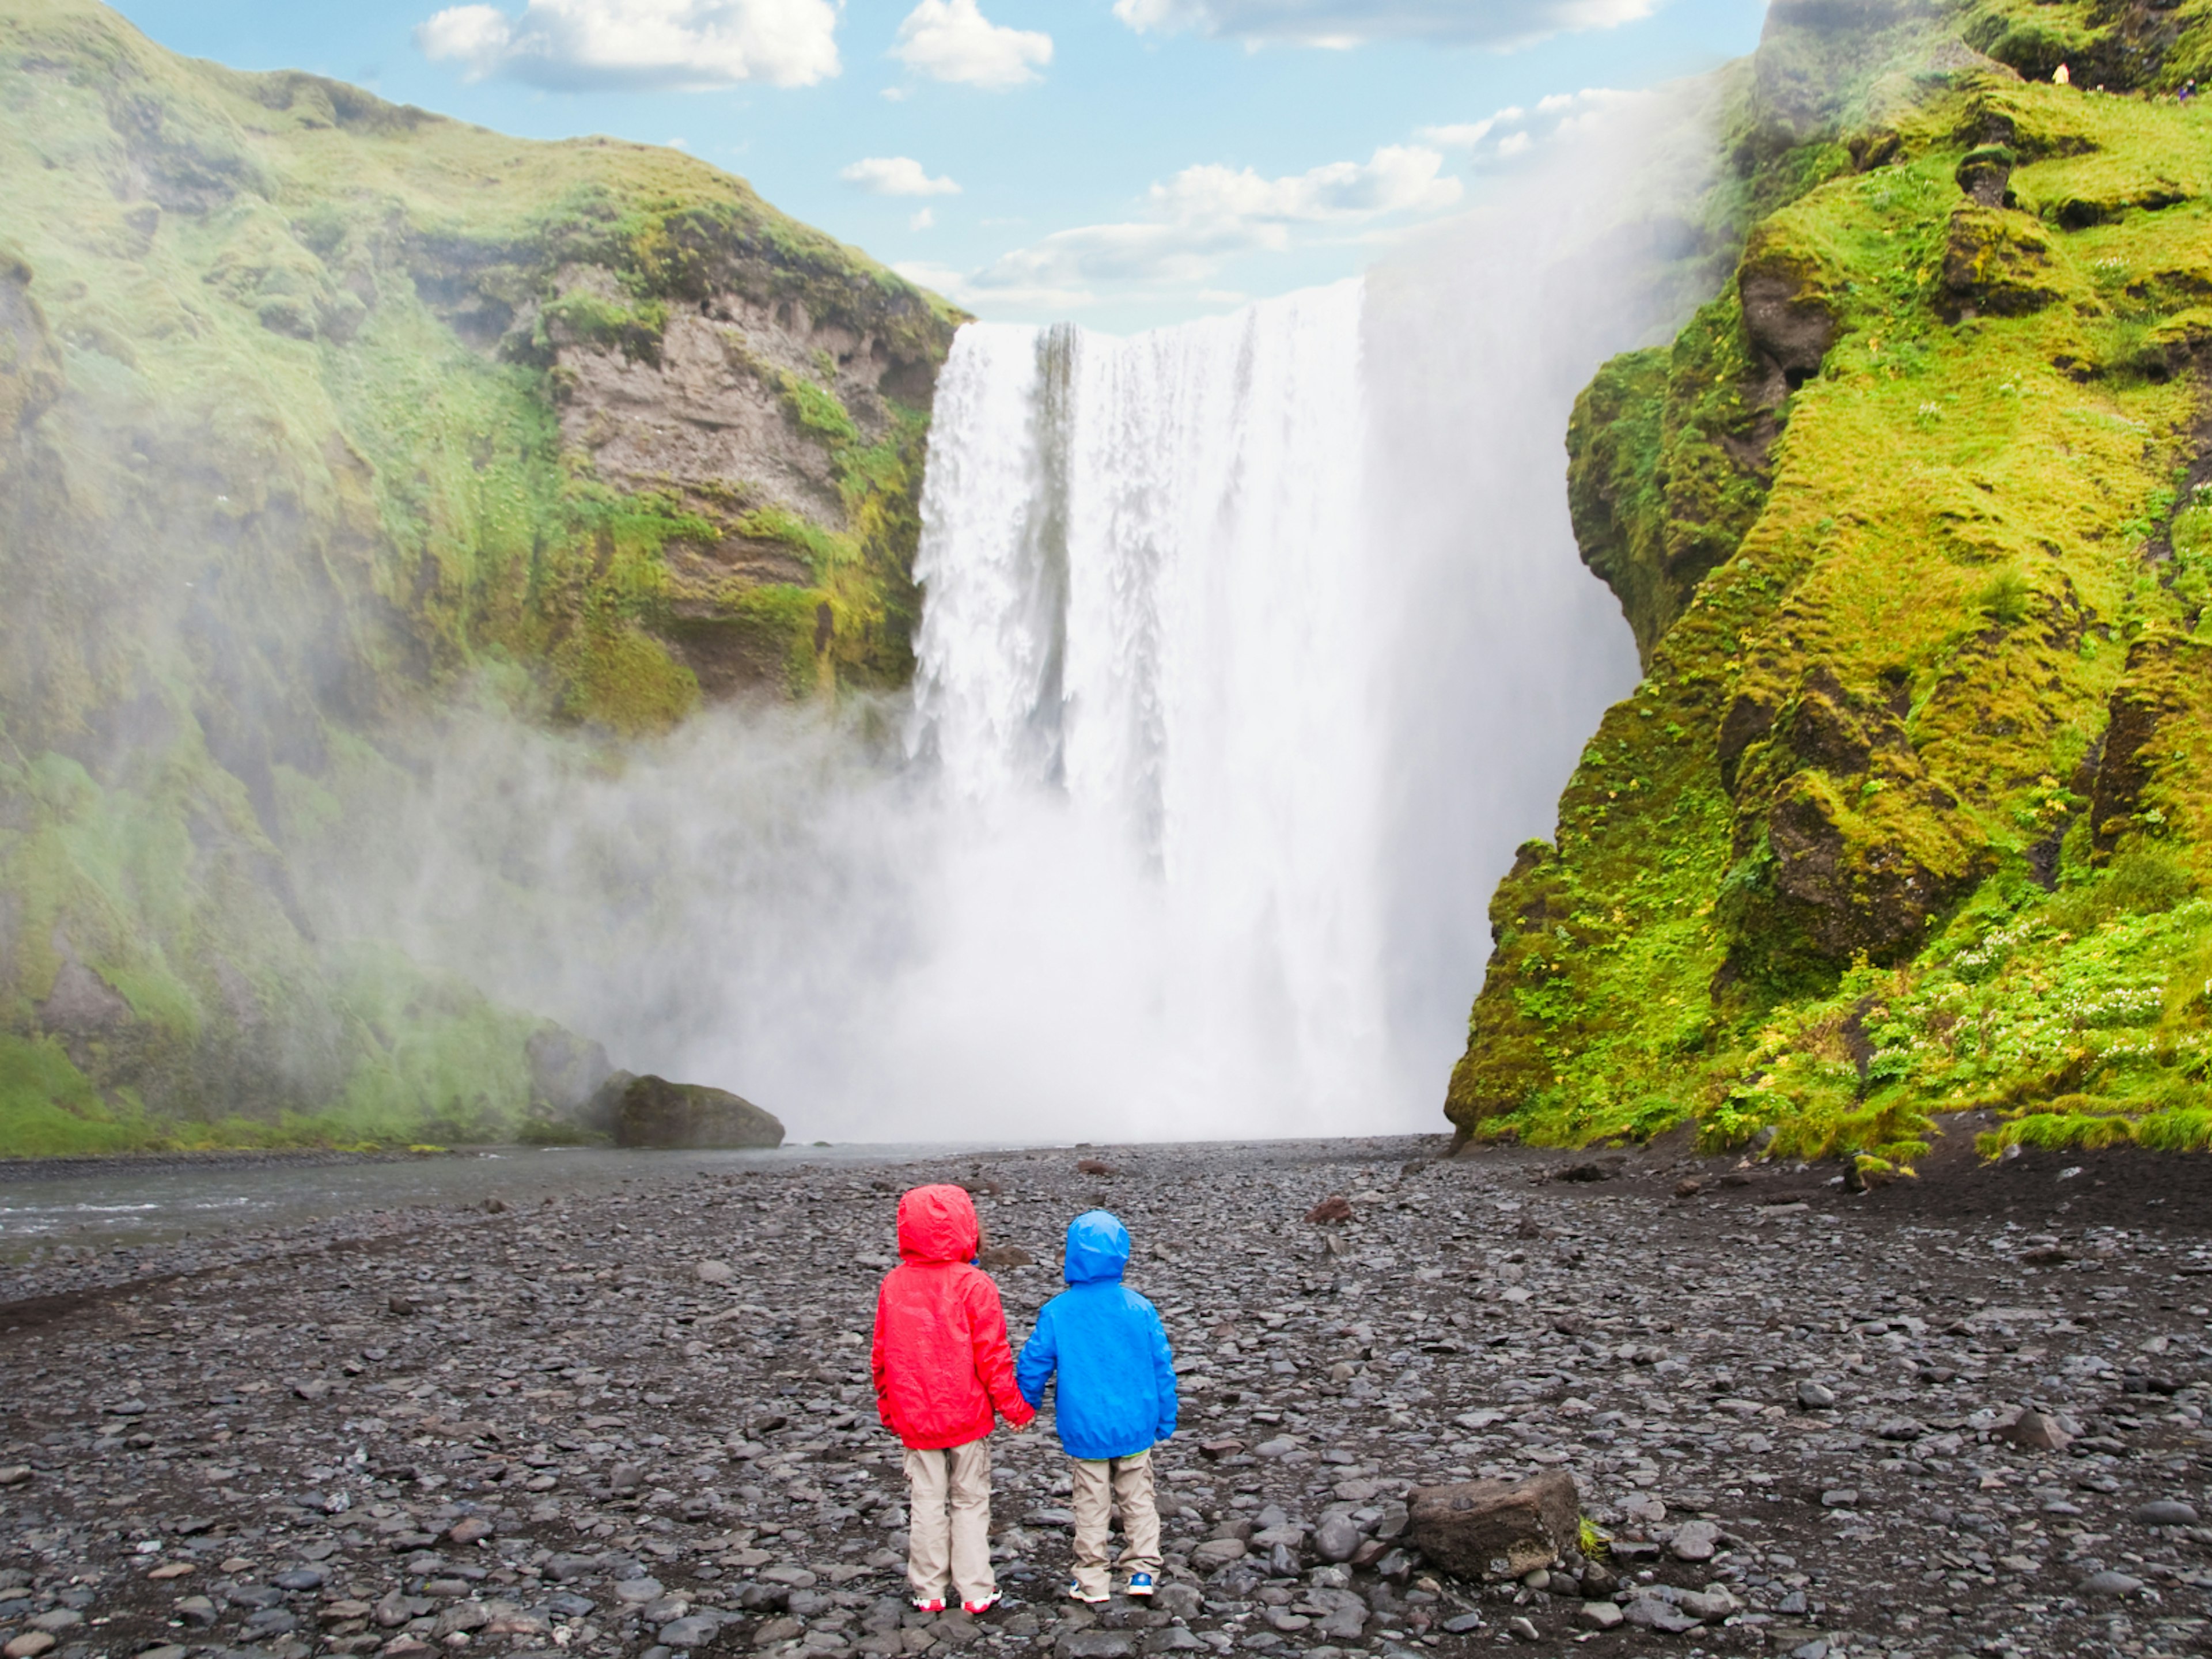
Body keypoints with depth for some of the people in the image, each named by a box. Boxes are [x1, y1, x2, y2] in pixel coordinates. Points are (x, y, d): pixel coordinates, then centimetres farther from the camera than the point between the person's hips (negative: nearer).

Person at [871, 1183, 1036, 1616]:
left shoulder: (893, 1285, -3)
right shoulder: (974, 1285, -14)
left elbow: (881, 1356, 4)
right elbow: (992, 1355, -13)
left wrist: (888, 1409, 18)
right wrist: (1015, 1407, -1)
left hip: (914, 1419, 3)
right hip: (968, 1418, -3)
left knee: (926, 1503, 12)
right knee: (971, 1502, 9)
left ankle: (928, 1592, 17)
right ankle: (976, 1593, 13)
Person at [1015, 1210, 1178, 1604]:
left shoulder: (1056, 1312, -12)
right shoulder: (1140, 1308, -8)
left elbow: (1033, 1365, -5)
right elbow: (1163, 1368, -2)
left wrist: (1027, 1405, 14)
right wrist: (1165, 1421, 10)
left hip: (1084, 1430, -1)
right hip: (1136, 1427, 1)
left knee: (1091, 1505, 11)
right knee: (1138, 1500, 15)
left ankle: (1092, 1582, 19)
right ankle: (1143, 1571, 15)